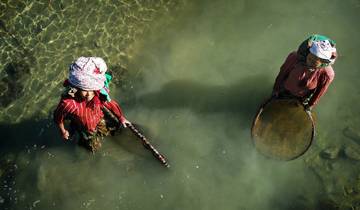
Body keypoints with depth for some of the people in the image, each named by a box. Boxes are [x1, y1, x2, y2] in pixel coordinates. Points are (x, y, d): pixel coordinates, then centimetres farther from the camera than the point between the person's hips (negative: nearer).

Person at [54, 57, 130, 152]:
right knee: (94, 147, 19)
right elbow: (58, 117, -24)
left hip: (100, 119, 3)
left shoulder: (99, 95, -35)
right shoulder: (68, 103, -46)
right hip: (86, 127, -2)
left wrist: (121, 118, 2)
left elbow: (110, 104, -13)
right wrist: (63, 132, -5)